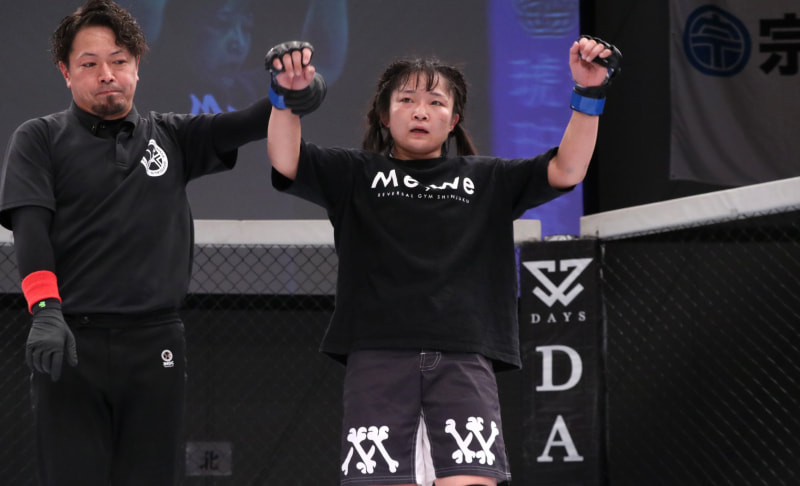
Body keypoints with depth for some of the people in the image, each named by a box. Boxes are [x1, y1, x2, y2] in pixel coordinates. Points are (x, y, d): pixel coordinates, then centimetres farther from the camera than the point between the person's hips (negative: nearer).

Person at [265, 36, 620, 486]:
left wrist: (589, 95, -2)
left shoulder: (487, 179, 20)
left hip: (463, 356, 1)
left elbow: (566, 170, 11)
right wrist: (288, 95, -16)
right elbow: (287, 162, 2)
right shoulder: (358, 174, 16)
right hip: (378, 353, -1)